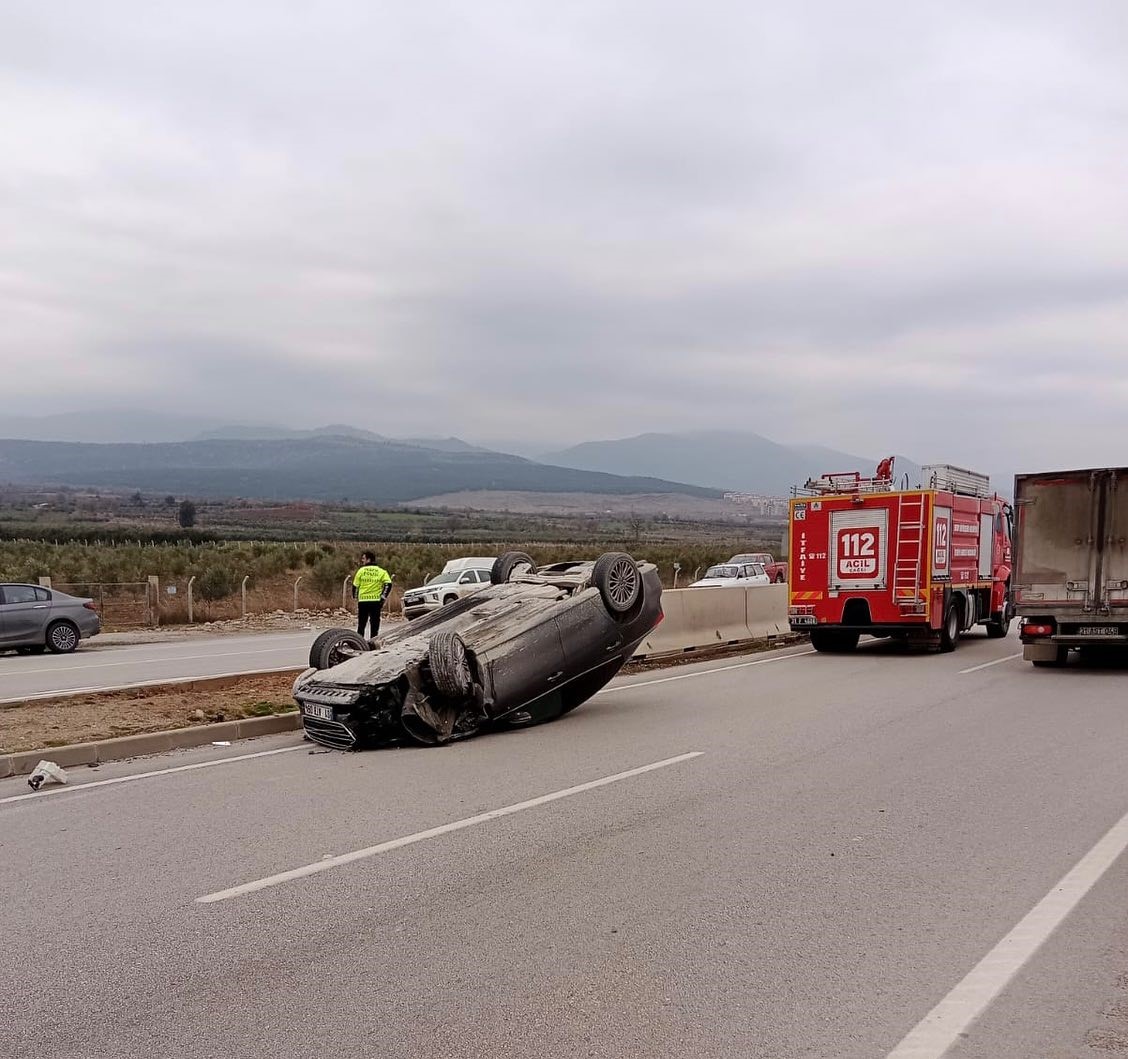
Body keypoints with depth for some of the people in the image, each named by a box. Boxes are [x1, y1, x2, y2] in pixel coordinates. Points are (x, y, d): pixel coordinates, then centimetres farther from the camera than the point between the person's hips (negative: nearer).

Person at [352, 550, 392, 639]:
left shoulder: (361, 571, 0)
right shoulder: (381, 571, 2)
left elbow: (355, 586, 1)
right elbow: (388, 584, -8)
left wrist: (355, 598, 15)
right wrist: (382, 598, -4)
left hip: (363, 601, 0)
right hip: (376, 601, 0)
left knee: (361, 625, 10)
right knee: (375, 625, 6)